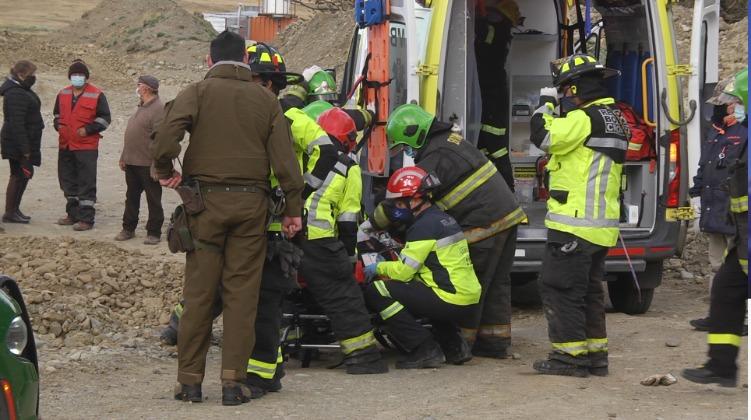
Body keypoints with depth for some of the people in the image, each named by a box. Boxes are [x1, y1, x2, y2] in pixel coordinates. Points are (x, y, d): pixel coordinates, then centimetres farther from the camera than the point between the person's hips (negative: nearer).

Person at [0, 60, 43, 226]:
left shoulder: (22, 91, 14)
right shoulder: (16, 94, -20)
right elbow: (16, 123, -24)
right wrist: (24, 148, -24)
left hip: (25, 142, 10)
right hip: (17, 143, -10)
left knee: (23, 175, 14)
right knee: (19, 175, -5)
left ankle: (14, 210, 22)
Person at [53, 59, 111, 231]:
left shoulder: (96, 95, -6)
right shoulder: (63, 94, 11)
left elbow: (105, 118, -5)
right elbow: (57, 114, 26)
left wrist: (88, 130, -14)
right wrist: (58, 126, 6)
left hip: (86, 147, -6)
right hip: (65, 146, 6)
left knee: (86, 183, -6)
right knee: (68, 181, 13)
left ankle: (86, 219, -3)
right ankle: (73, 215, 25)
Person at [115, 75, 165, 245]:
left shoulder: (158, 109, -16)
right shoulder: (141, 107, 15)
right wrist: (123, 157, 20)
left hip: (148, 165, -9)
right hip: (132, 162, 9)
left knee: (153, 200, 1)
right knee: (131, 197, 15)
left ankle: (154, 232, 8)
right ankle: (128, 229, 24)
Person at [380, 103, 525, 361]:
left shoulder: (434, 159, -14)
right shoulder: (452, 140, 17)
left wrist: (375, 221, -2)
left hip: (483, 224, -10)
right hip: (507, 215, 10)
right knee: (496, 284, 14)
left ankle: (457, 346, 0)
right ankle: (495, 342, 21)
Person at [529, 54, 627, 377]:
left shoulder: (585, 118, -15)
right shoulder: (614, 119, 16)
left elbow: (543, 136, -23)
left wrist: (546, 103, -7)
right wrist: (561, 110, 15)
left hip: (575, 223, -10)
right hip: (601, 225, 10)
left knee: (558, 288, -4)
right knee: (589, 290, 16)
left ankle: (570, 356, -3)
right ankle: (595, 355, 20)